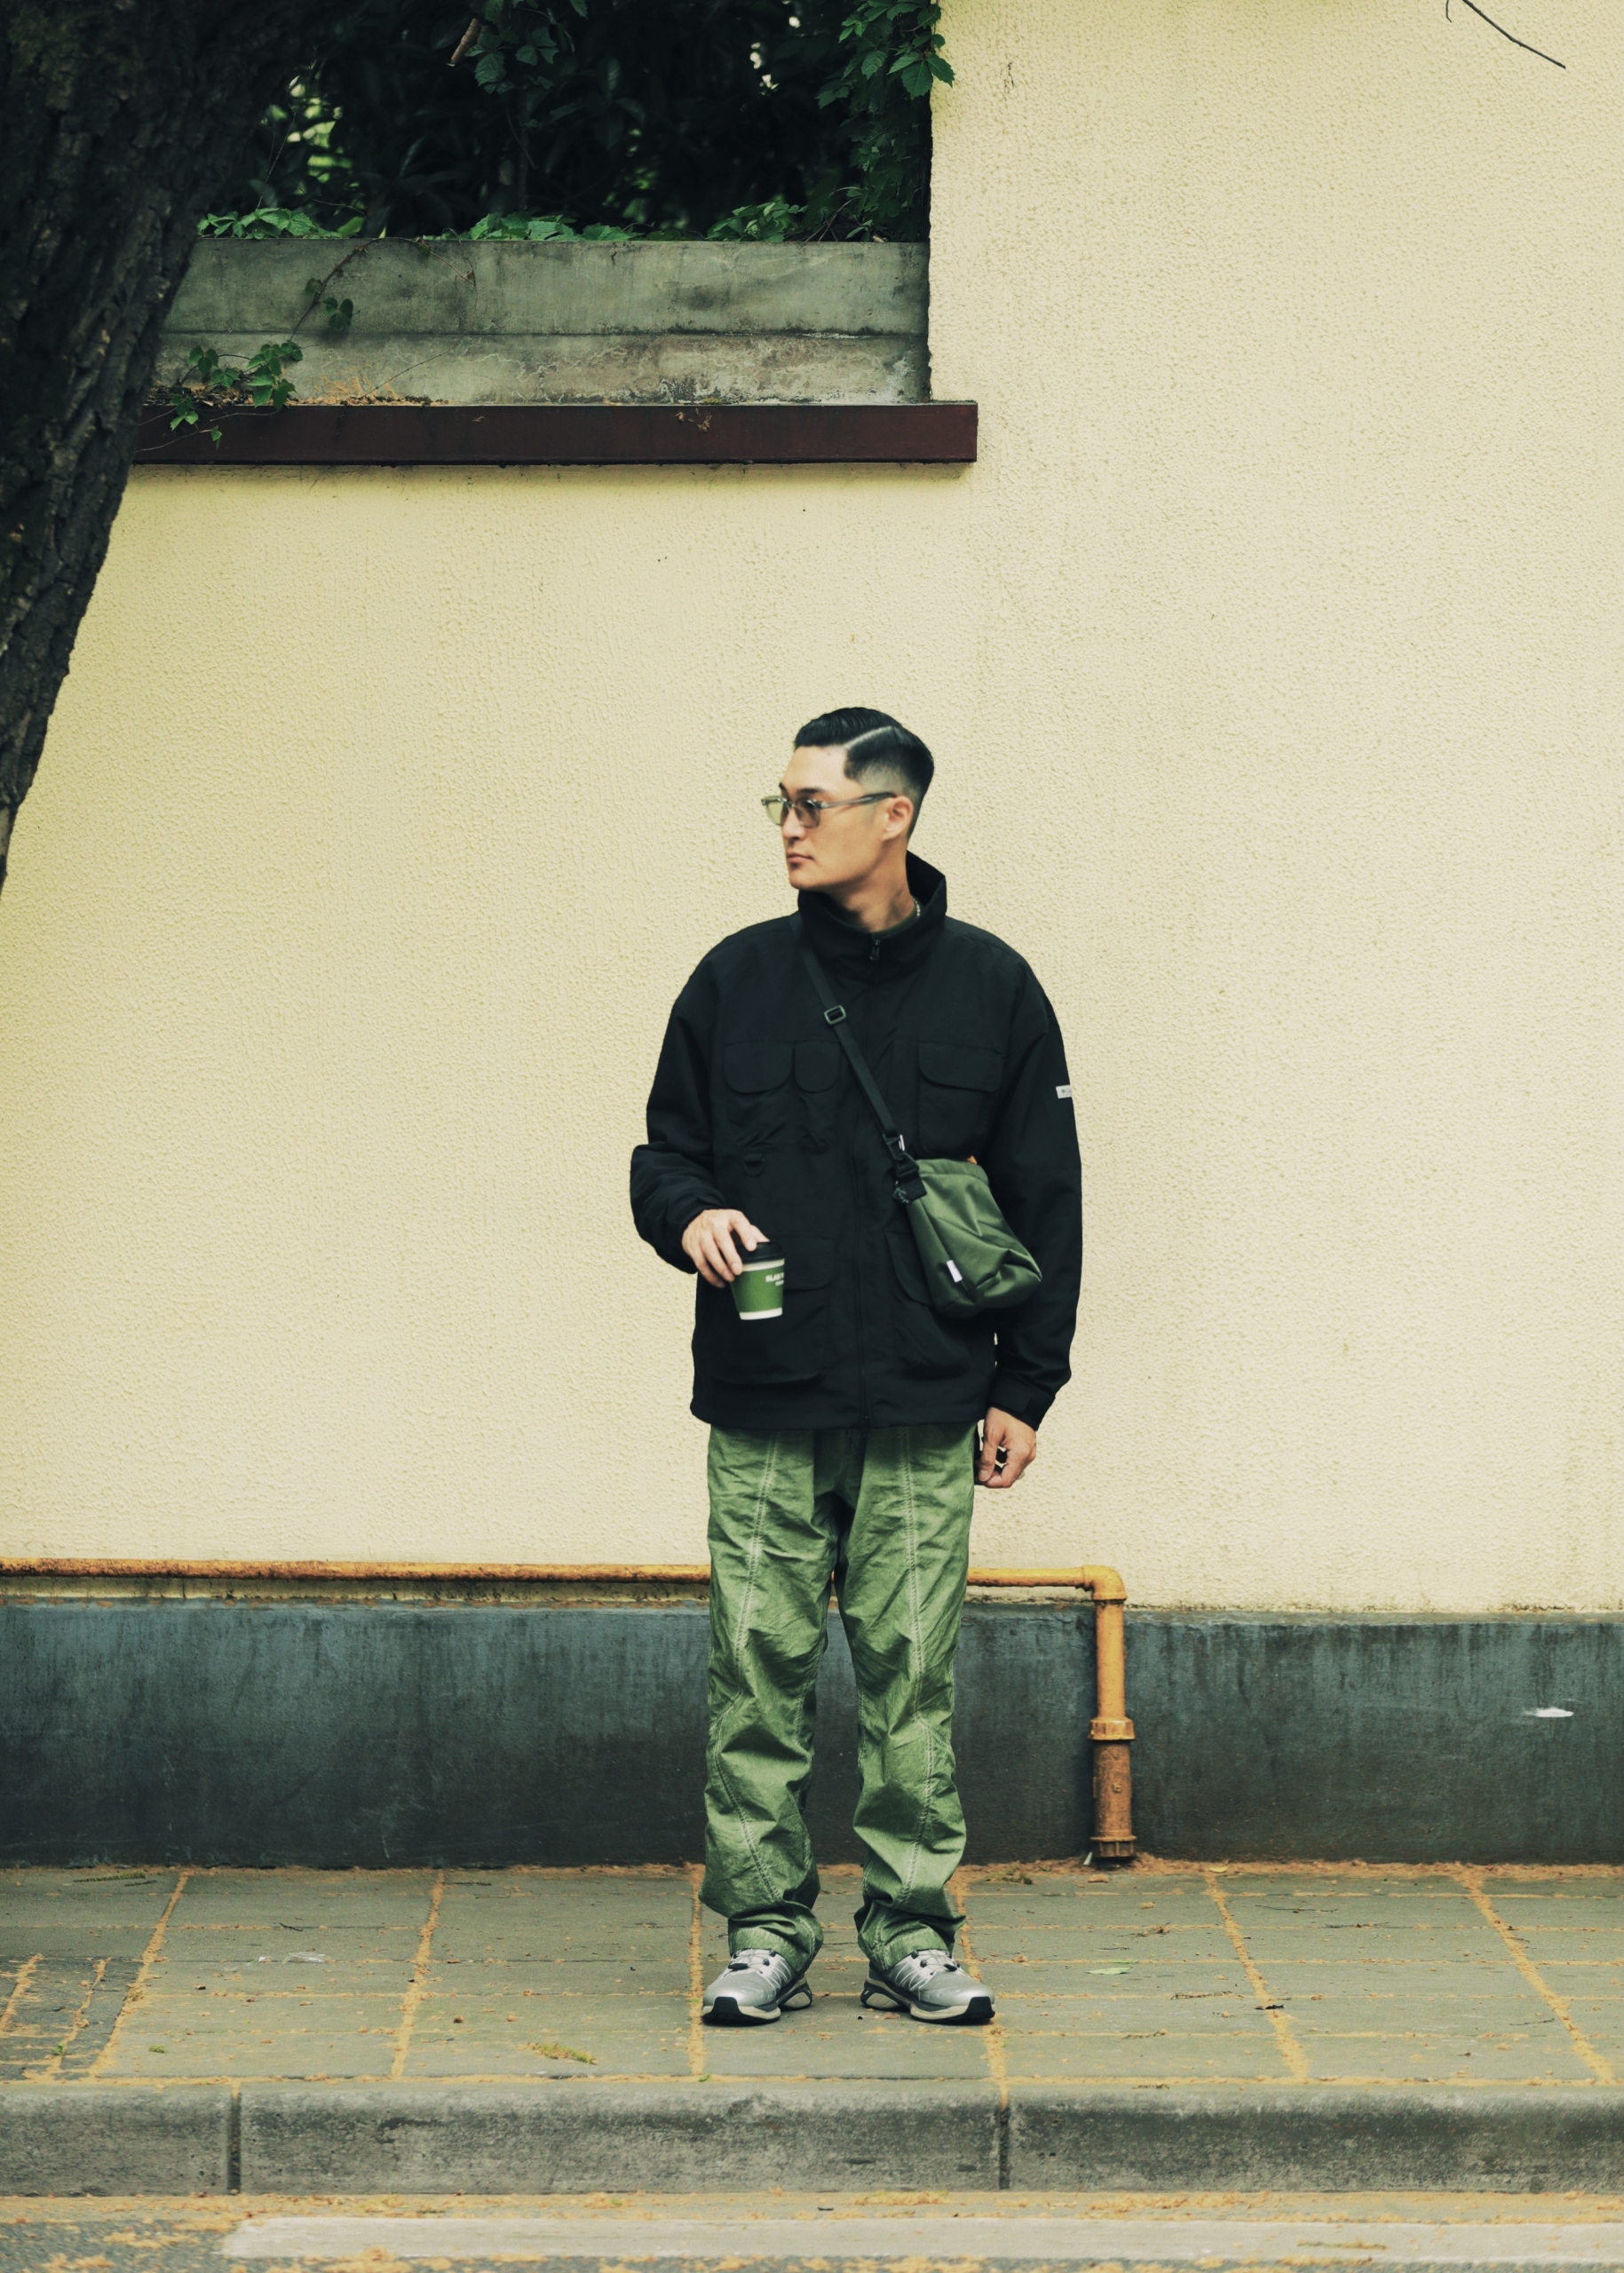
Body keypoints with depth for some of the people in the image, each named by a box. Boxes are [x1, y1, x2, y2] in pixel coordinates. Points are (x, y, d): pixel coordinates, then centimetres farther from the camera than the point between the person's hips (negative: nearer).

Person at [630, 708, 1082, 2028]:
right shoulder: (736, 981, 7)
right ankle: (766, 1931, 10)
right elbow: (664, 1151, 15)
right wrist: (689, 1213, -9)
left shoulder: (990, 989, 5)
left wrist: (1024, 1387, 4)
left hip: (924, 1419, -1)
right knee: (760, 1677, 1)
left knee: (911, 1681, 2)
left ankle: (913, 1931, 11)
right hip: (762, 1411, 1)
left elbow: (1044, 1200, 8)